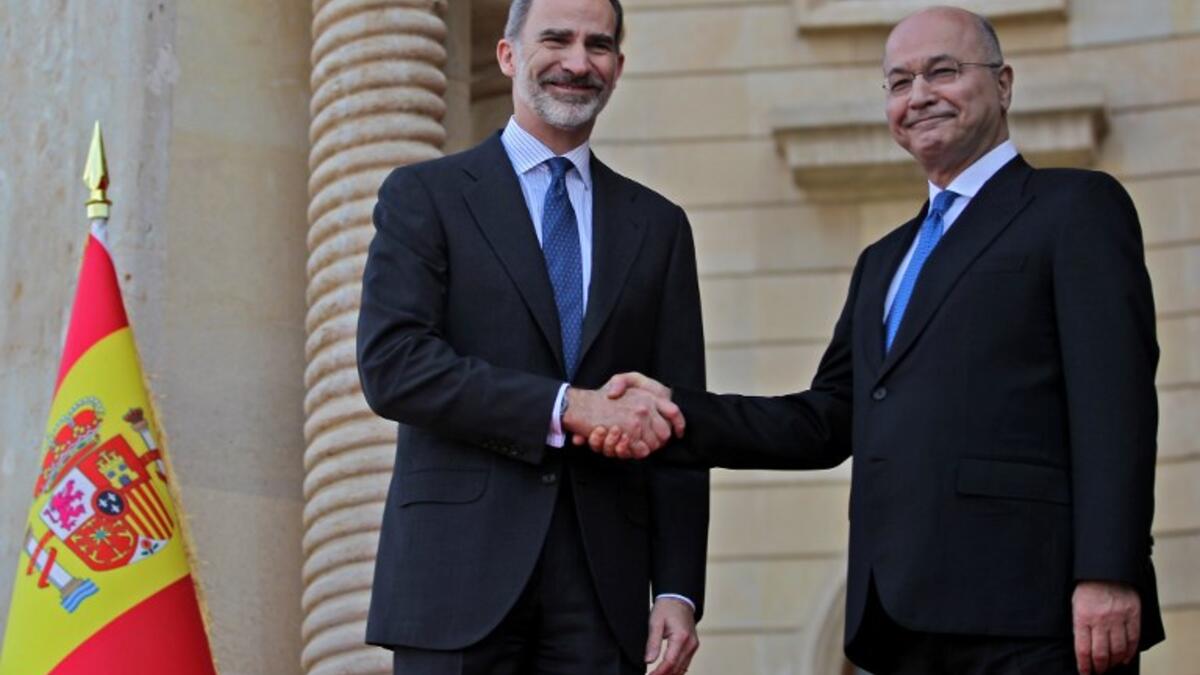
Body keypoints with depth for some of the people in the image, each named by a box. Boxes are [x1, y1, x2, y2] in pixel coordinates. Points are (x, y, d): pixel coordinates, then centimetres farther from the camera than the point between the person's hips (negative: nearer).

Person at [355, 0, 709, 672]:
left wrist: (678, 590, 2)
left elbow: (675, 427, 11)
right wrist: (565, 408, -16)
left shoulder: (657, 225, 15)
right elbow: (391, 365, -9)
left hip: (602, 585, 3)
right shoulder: (425, 195, 5)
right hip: (460, 577, -3)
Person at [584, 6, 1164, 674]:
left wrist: (1108, 575, -18)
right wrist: (679, 412, 5)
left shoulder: (1076, 207, 3)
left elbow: (1114, 401, -7)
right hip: (907, 618, 7)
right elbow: (830, 422, 20)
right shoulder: (884, 262, 27)